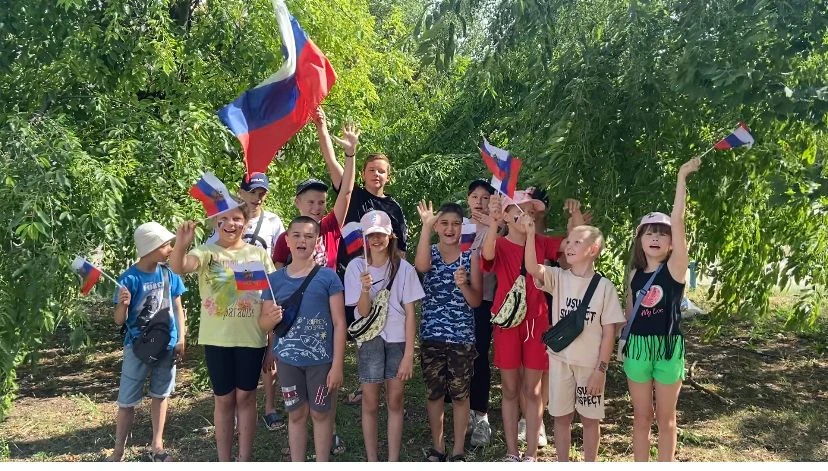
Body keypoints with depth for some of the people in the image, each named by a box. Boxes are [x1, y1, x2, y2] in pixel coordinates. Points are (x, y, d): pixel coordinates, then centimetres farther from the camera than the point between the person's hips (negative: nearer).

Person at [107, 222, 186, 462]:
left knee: (160, 395, 14)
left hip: (167, 345, 4)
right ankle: (118, 453, 18)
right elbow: (119, 320, -11)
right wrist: (123, 304, -32)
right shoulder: (130, 278, -15)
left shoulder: (169, 273, -4)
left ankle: (157, 446, 27)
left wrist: (181, 340, 2)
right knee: (127, 402, 5)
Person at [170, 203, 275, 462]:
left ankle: (245, 458, 20)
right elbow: (179, 267, -23)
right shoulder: (206, 252, -2)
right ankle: (224, 460, 21)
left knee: (246, 396, 9)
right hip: (217, 339, -1)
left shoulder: (259, 254, 3)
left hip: (251, 338, 1)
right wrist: (180, 245, -45)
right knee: (224, 399, 9)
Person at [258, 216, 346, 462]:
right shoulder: (275, 279, 2)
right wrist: (272, 318, -17)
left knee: (320, 413, 10)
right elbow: (263, 324, 7)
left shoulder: (328, 277, -7)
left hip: (321, 359, -2)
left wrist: (337, 365, -11)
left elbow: (339, 323, -7)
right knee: (296, 414, 14)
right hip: (288, 359, 3)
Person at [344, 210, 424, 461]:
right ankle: (371, 459, 18)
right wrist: (365, 289, -28)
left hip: (398, 340, 0)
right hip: (369, 340, 0)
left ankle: (393, 460, 14)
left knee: (395, 403, 6)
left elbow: (409, 314, -5)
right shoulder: (356, 267, -5)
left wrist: (408, 354, -9)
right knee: (370, 404, 7)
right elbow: (363, 312, -8)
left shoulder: (404, 268, -6)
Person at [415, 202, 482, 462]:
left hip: (462, 337, -1)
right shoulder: (430, 252, 2)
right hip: (431, 336, 1)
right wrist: (426, 226, -27)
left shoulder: (471, 256, 0)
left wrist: (463, 285, -23)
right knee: (434, 393, 11)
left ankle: (458, 451, 20)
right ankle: (437, 447, 26)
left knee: (460, 394, 8)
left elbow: (476, 301, -3)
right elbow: (421, 266, -26)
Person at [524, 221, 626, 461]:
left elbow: (609, 332, -5)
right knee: (561, 416, 11)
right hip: (560, 360, 2)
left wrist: (601, 368, -8)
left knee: (590, 418, 11)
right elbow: (532, 268, -24)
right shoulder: (557, 277, -3)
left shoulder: (604, 286, -6)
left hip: (591, 364, -1)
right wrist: (530, 234, -35)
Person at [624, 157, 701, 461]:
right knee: (641, 417, 12)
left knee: (665, 418, 8)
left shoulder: (675, 268, -7)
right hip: (638, 346, 3)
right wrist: (625, 344, 9)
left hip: (668, 346, -3)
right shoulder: (635, 273, 5)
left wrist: (682, 177, -21)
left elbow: (678, 221, -18)